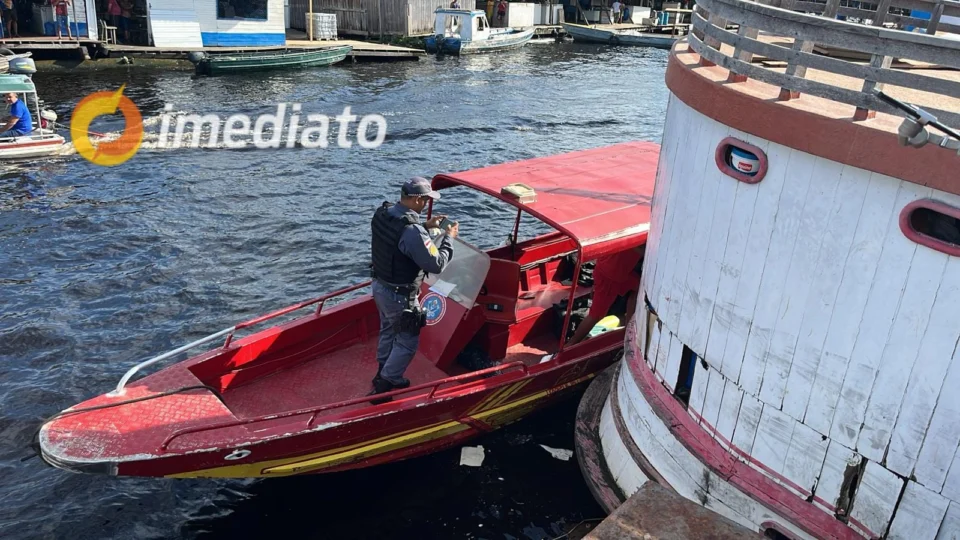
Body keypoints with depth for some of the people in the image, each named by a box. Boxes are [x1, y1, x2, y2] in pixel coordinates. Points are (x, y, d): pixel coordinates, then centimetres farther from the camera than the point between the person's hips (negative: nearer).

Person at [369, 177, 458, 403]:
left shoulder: (382, 213, -7)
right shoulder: (412, 231, -32)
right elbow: (437, 265, -24)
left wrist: (425, 226, 6)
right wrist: (449, 238, -10)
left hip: (380, 286, 9)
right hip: (400, 297, -9)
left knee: (388, 332, 27)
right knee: (407, 342, 9)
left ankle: (384, 376, 46)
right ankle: (381, 390, 17)